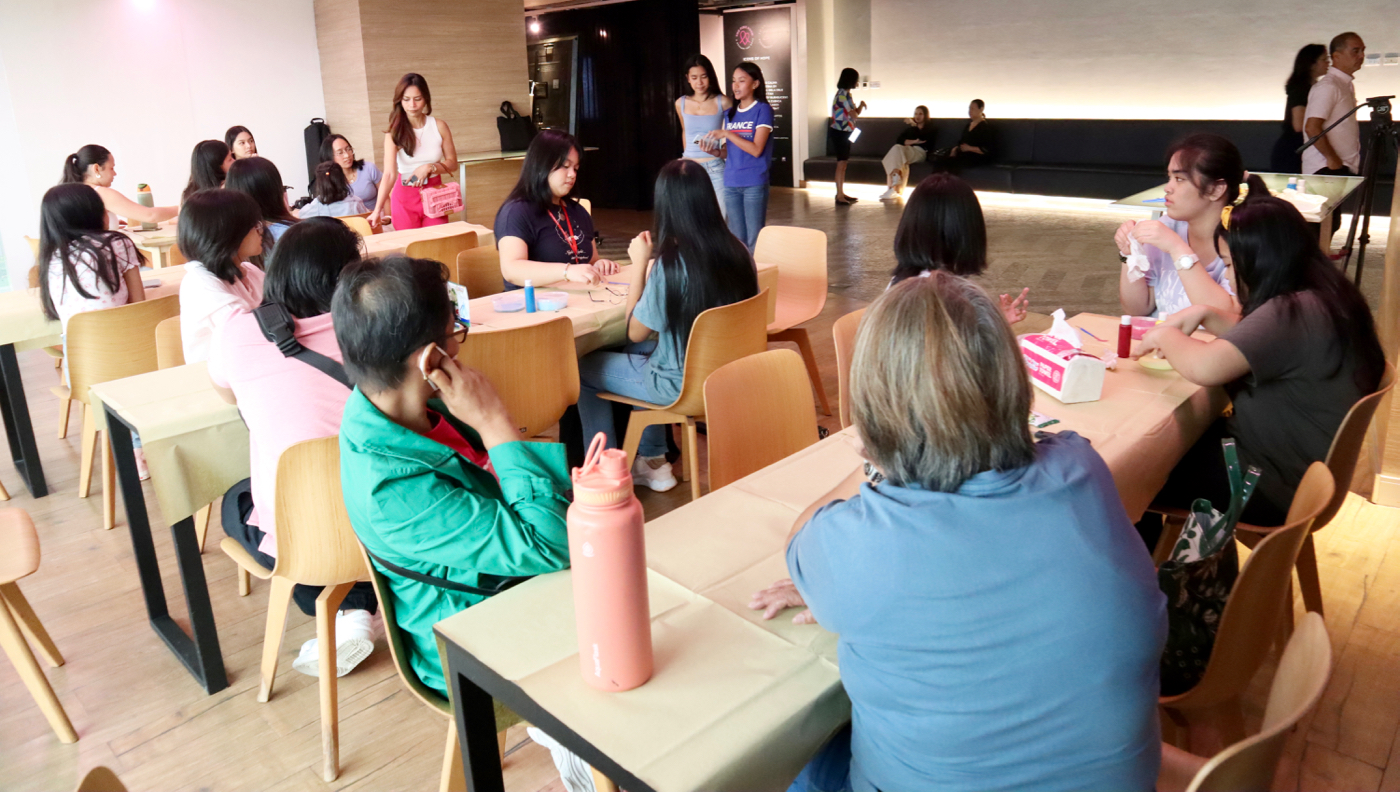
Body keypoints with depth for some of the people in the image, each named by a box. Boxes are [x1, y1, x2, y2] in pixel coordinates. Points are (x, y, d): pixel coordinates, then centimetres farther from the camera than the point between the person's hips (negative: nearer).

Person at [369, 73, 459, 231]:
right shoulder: (394, 132, -11)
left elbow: (452, 163, 1)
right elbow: (389, 174, -19)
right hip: (405, 197, -1)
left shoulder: (439, 127, -5)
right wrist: (378, 210, -30)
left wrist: (430, 167, -18)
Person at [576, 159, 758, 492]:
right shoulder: (737, 251, -8)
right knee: (639, 353, 32)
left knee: (583, 369, 15)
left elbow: (635, 331, -12)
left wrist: (640, 263, -7)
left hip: (682, 385, -7)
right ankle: (652, 459, 34)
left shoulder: (670, 264, -25)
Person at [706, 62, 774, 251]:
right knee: (737, 240, 10)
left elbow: (756, 149, -14)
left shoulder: (762, 110, -4)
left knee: (754, 241, -3)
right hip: (731, 184, 6)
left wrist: (726, 134, -15)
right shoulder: (730, 113, 13)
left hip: (754, 184, -6)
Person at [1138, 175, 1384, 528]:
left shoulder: (1292, 313, -29)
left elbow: (1203, 367, -36)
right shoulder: (1326, 294, 3)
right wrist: (1207, 315, 3)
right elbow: (1257, 339, 20)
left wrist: (1167, 335, -15)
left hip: (1276, 485, -9)